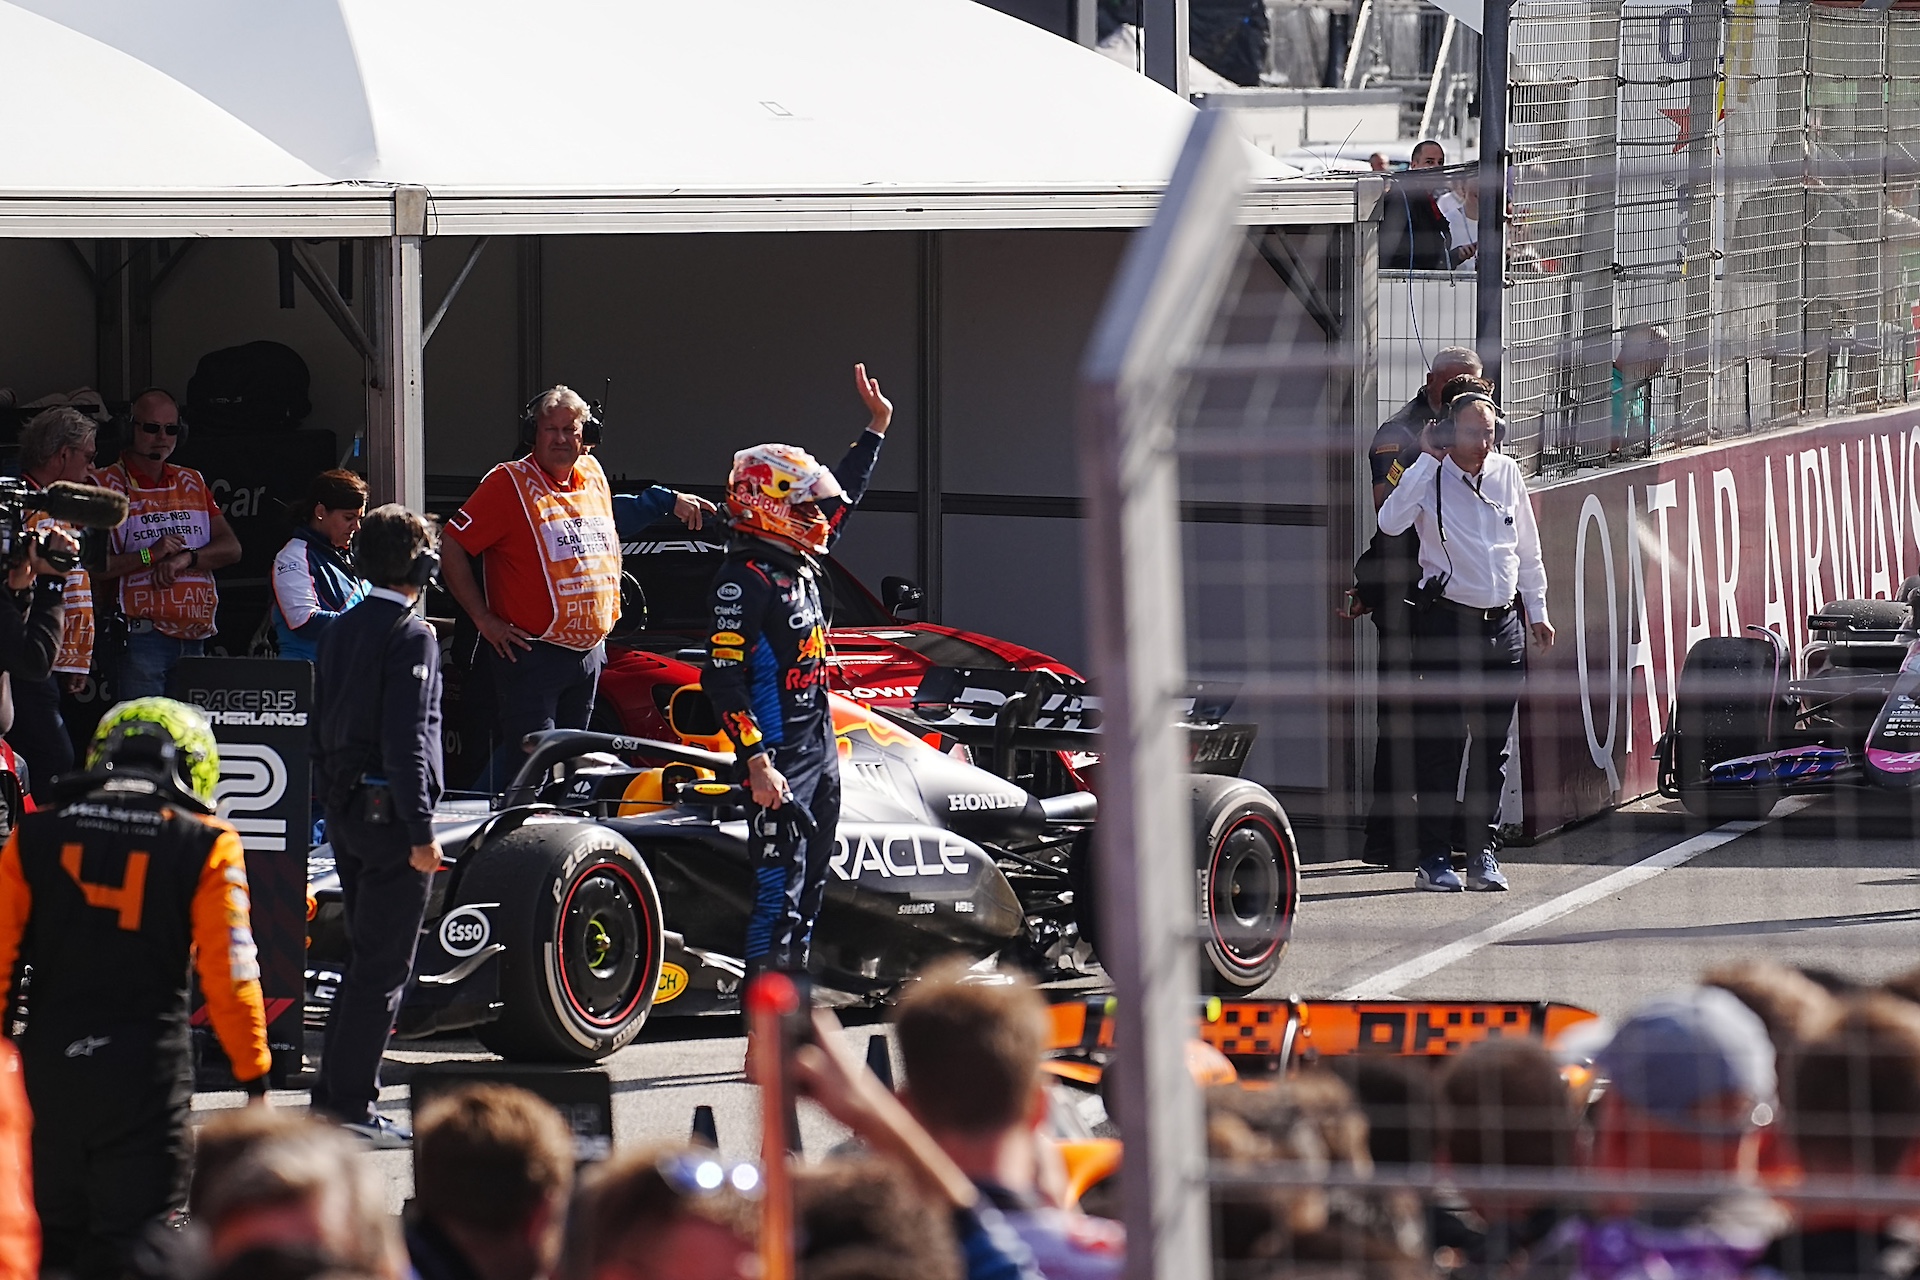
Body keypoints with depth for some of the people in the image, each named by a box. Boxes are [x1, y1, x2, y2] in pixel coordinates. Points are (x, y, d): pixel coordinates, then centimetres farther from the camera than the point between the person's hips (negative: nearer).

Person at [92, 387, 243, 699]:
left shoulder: (192, 483, 18)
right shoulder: (107, 486, -1)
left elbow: (231, 548, 10)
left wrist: (186, 558, -8)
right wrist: (150, 555, -15)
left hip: (194, 638, 6)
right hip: (141, 636, -5)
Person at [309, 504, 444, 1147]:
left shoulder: (339, 632, 12)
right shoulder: (410, 635, -13)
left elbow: (322, 728, 15)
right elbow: (407, 740, -19)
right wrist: (421, 832, -19)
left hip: (345, 810, 8)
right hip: (390, 808, -8)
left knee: (367, 956, 17)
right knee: (382, 965, -5)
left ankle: (336, 1094, 19)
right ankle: (348, 1102, -6)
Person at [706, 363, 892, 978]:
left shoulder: (798, 564, 11)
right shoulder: (745, 580, -16)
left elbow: (841, 498, 31)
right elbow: (723, 679, -20)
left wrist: (876, 429, 35)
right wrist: (756, 762, -25)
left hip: (819, 749, 10)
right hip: (778, 758, -10)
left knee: (811, 881, 14)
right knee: (779, 882, -10)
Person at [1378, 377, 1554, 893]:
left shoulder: (1507, 473, 8)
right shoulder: (1430, 477, -5)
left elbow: (1527, 548, 18)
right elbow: (1391, 521, -23)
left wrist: (1536, 609, 17)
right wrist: (1429, 459, -20)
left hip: (1503, 624, 4)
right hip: (1447, 622, -4)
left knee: (1493, 744, 6)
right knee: (1439, 743, -3)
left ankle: (1483, 850, 14)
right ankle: (1435, 858, 1)